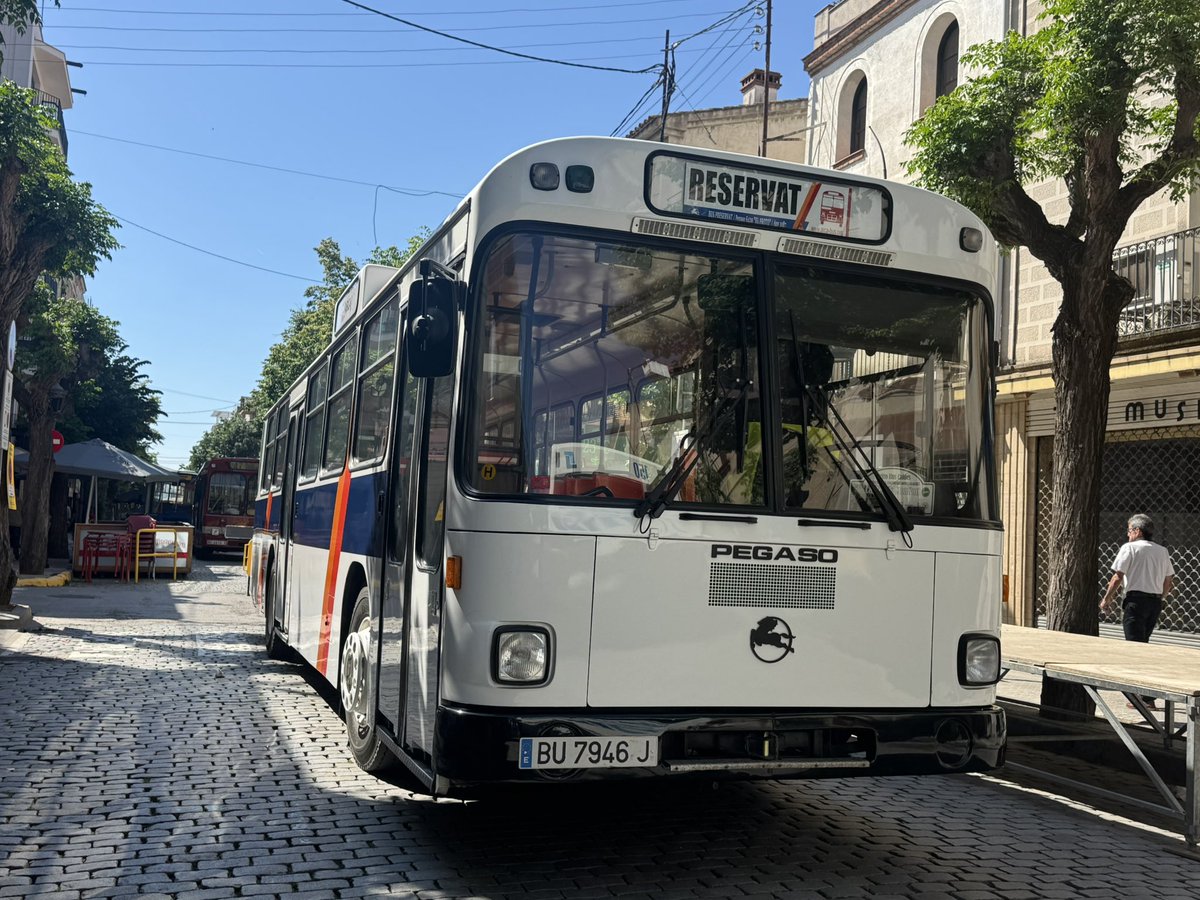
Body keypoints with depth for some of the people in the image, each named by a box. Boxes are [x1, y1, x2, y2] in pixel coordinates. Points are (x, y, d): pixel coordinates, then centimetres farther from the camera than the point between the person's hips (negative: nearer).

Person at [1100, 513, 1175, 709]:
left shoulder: (1129, 548, -5)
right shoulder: (1162, 551, 12)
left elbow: (1117, 577, -10)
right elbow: (1169, 581, 13)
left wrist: (1107, 599, -1)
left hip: (1136, 599, -7)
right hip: (1155, 602, 7)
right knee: (1143, 644, 18)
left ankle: (1146, 697, -10)